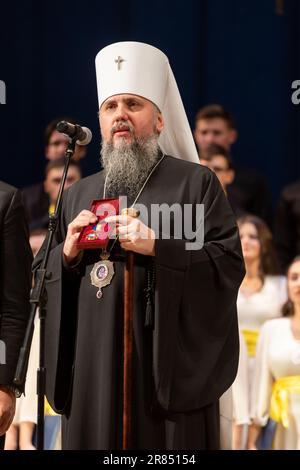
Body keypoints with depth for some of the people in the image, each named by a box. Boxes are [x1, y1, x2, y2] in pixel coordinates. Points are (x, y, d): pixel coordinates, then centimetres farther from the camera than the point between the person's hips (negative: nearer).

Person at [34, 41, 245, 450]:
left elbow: (230, 264, -7)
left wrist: (156, 247, -17)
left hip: (169, 368, -4)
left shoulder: (196, 183, 2)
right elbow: (40, 277, 19)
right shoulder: (77, 196, 16)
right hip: (94, 371, 4)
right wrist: (67, 254, -2)